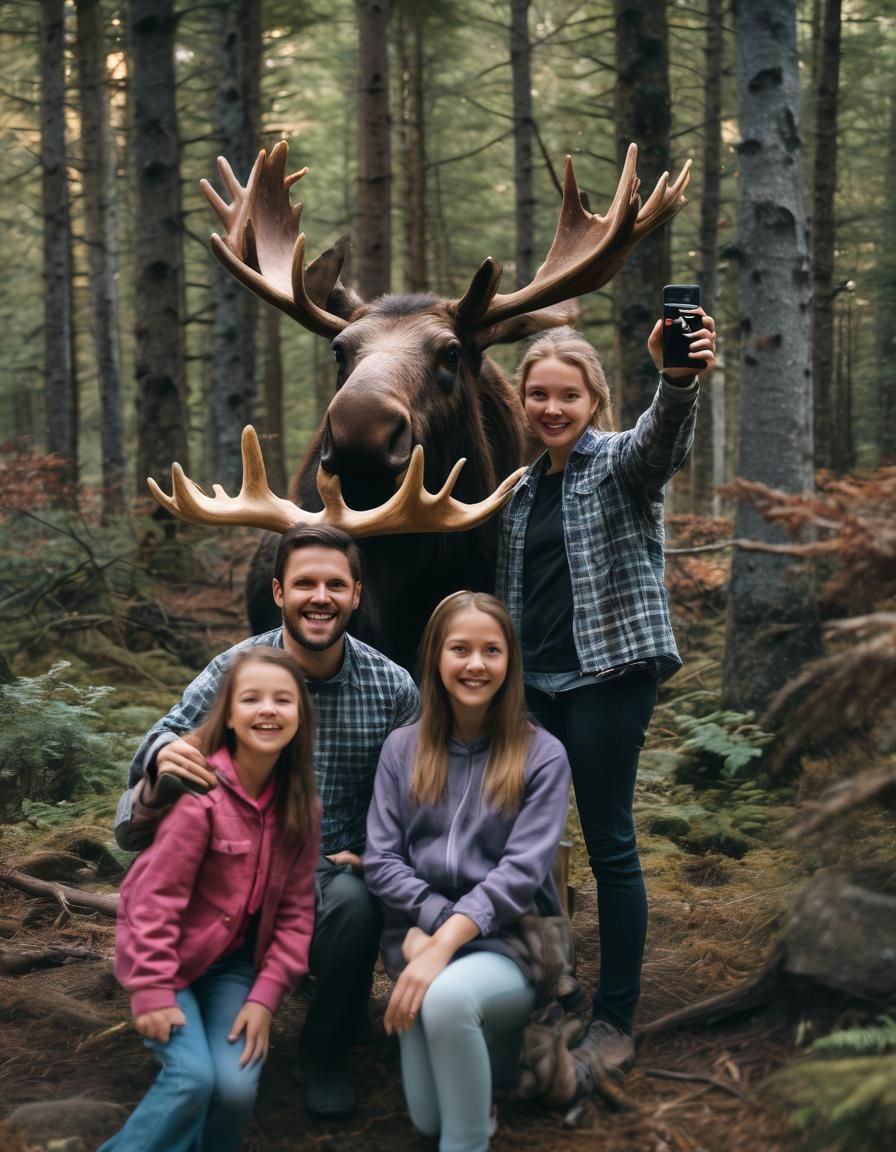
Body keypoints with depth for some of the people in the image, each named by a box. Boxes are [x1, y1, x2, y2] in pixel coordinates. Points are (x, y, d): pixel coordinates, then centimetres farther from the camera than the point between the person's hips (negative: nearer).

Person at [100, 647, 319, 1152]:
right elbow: (157, 894, -19)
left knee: (237, 1087, -14)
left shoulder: (300, 805, -4)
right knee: (193, 1077, -22)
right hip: (172, 956, -4)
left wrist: (265, 995, -7)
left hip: (234, 963, 4)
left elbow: (296, 909, 0)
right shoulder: (199, 791, -22)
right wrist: (152, 990, -19)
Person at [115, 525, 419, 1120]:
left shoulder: (393, 686, -5)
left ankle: (326, 1053, 0)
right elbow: (169, 733, -5)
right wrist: (164, 756, -29)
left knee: (355, 903, -33)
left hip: (337, 868, -1)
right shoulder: (235, 668, -5)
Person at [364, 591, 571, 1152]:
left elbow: (521, 873, -13)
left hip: (510, 944, -3)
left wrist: (448, 943, -25)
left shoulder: (542, 755, -4)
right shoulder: (403, 747, 6)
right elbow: (381, 861, 2)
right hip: (423, 939, 4)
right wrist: (440, 919, -14)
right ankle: (477, 1067, 27)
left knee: (448, 998, -37)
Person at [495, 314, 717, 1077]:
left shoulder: (621, 463, -6)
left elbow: (663, 440, -30)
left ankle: (616, 1020, 10)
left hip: (608, 677, -6)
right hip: (533, 683, 6)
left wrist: (680, 380, -51)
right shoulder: (525, 486, 12)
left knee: (609, 844, -1)